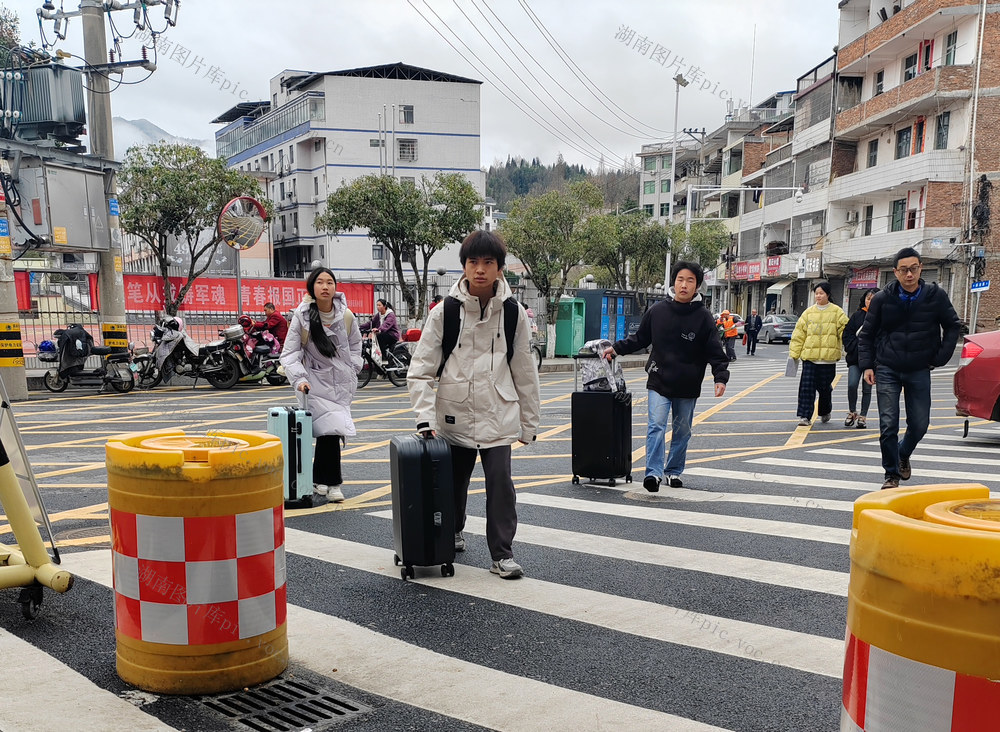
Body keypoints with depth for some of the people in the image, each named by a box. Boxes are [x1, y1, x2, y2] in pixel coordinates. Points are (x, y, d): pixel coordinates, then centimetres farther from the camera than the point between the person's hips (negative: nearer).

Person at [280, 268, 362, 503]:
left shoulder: (346, 316, 1)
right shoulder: (302, 316, -7)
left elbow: (355, 344, 18)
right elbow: (290, 353, -6)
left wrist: (352, 369, 7)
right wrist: (299, 378, -20)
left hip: (342, 383, 3)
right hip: (317, 382, -3)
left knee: (327, 431, 5)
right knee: (330, 429, -14)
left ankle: (320, 479, 21)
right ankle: (332, 483, 0)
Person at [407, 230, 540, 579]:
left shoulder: (514, 314, -1)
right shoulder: (444, 312, -4)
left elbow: (525, 372, 6)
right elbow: (420, 370, -3)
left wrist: (528, 423, 8)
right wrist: (425, 417, -13)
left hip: (498, 417, 0)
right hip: (454, 416, 1)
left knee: (501, 482, -7)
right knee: (453, 481, 15)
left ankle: (502, 554, 8)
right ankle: (453, 532, 43)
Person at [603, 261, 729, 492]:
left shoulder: (703, 317, -5)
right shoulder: (657, 310, -1)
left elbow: (715, 352, -6)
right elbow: (640, 338, 14)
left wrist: (721, 377, -19)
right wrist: (616, 348, 10)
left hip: (687, 387, 1)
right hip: (659, 382, 0)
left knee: (682, 432, 13)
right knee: (656, 426, -15)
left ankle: (674, 471, 28)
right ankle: (654, 473, -17)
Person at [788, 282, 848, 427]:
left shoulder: (837, 312, 3)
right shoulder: (808, 313, 7)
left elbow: (845, 331, 2)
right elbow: (798, 334, 8)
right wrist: (794, 353, 3)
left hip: (828, 357, -1)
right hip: (809, 356, 1)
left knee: (824, 387, 9)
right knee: (806, 386, -6)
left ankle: (825, 412, 33)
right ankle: (805, 416, -3)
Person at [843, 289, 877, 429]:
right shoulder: (857, 315, 6)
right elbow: (847, 333, 6)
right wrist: (857, 347, -6)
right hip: (855, 357, 1)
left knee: (867, 388, 6)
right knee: (852, 385, -10)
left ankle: (862, 416, 16)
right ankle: (852, 412, 10)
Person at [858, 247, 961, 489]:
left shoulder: (936, 296, -4)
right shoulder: (882, 299, -4)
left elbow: (953, 326, 8)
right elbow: (866, 334, 5)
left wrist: (940, 358, 1)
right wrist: (867, 365, -2)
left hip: (919, 371, 1)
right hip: (887, 371, -1)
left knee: (920, 424, 7)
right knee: (888, 426, -4)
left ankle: (903, 455, 37)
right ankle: (892, 474, 10)